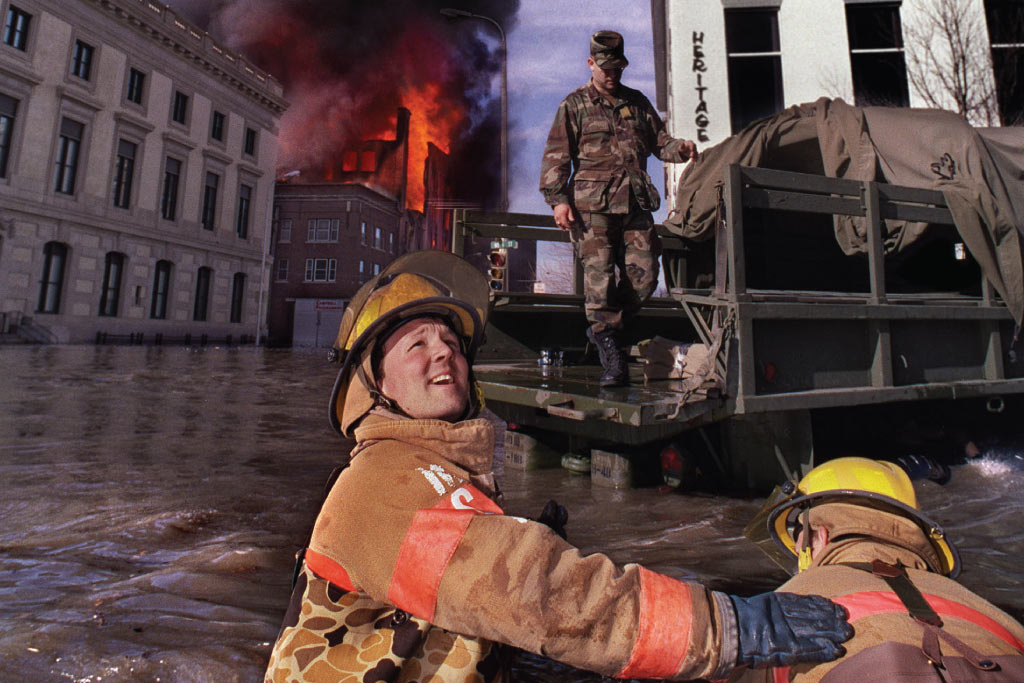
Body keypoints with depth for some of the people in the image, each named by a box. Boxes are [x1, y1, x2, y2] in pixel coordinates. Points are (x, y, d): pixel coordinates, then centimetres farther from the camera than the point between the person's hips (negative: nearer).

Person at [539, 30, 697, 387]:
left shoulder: (637, 102, 23)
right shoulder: (574, 105, 11)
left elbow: (658, 140, 25)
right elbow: (556, 156, 4)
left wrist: (679, 148, 3)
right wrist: (557, 198, -8)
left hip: (635, 203, 5)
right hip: (592, 205, -4)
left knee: (644, 276, -3)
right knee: (599, 275, -12)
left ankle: (603, 327, 18)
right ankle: (612, 357, -5)